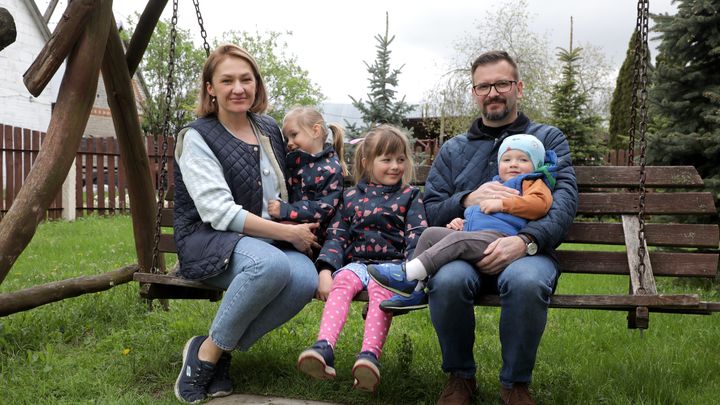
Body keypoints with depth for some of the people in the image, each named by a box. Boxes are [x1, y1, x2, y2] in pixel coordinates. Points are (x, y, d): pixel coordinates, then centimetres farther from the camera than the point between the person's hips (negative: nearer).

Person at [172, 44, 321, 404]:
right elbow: (219, 213, -16)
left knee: (306, 278, -28)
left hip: (269, 240, 6)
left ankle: (222, 350, -8)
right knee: (272, 265, -38)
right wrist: (288, 233, -17)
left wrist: (299, 228, 2)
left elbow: (282, 194, 23)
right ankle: (207, 351, -14)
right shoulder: (197, 138, -6)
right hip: (208, 241, -5)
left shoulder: (270, 130, 12)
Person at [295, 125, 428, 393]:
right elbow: (337, 236, 11)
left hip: (393, 262, -1)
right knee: (342, 282, -31)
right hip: (357, 261, 2)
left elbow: (416, 235, 3)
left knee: (380, 290, -34)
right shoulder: (352, 196, 18)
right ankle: (324, 348, -47)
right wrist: (325, 270, -6)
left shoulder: (410, 196, 15)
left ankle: (370, 355, -48)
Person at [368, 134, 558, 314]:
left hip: (498, 235, -8)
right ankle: (414, 291, -11)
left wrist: (502, 204, -10)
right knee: (430, 233, -4)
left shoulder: (532, 183, 14)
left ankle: (407, 275, -37)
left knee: (458, 239, -32)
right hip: (473, 233, 8)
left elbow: (540, 203, -9)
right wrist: (462, 222, 18)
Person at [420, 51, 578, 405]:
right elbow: (431, 210, 12)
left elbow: (565, 197, -1)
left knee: (527, 281, -37)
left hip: (526, 251, -1)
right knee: (448, 280, -34)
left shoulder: (548, 138, 16)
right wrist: (468, 200, -11)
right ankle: (460, 376, -5)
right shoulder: (453, 149, 22)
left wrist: (526, 241, -21)